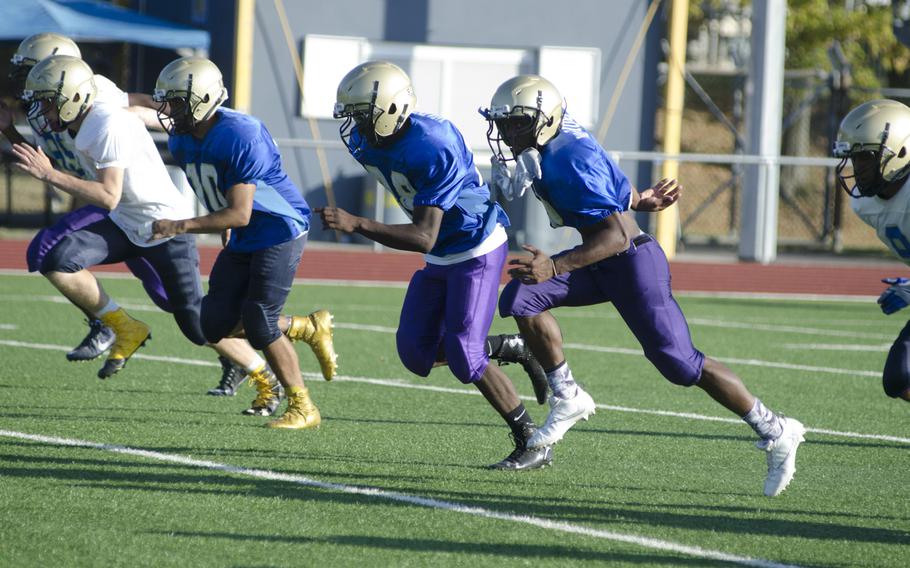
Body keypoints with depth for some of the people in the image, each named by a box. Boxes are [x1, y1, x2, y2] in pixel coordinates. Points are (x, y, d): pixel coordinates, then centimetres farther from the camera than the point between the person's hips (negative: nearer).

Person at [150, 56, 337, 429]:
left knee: (258, 323, -14)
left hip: (280, 232, -9)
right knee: (217, 323, 1)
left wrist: (179, 227, -31)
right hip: (241, 242, 9)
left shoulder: (240, 137, -28)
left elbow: (238, 214, -29)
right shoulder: (182, 140, -1)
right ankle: (309, 329, 21)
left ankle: (303, 408, 1)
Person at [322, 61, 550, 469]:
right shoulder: (365, 143, -6)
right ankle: (514, 349, 22)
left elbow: (424, 237, -35)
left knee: (463, 357, -14)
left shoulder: (433, 149, -32)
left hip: (477, 248, -9)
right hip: (441, 255, 9)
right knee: (416, 352, 2)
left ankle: (532, 443, 0)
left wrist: (356, 225, -43)